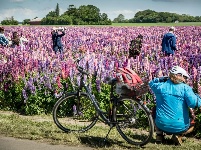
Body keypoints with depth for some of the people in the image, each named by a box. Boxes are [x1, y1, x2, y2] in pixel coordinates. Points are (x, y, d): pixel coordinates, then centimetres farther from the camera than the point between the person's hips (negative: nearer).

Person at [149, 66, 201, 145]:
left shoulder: (160, 86, 1)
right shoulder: (185, 88, -8)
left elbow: (151, 82, 23)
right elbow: (193, 103, -19)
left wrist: (163, 78, 16)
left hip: (161, 125, 2)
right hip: (180, 126, -2)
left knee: (155, 111, 33)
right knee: (192, 123, 32)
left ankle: (159, 135, 18)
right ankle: (178, 135, 3)